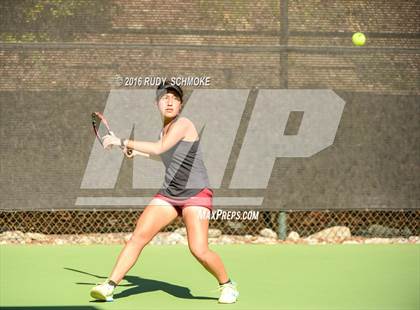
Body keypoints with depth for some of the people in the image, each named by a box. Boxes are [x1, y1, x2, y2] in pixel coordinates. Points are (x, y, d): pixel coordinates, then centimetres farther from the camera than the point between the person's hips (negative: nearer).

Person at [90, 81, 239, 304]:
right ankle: (109, 286, -6)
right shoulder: (165, 129, 10)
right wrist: (139, 152, 21)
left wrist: (123, 142, -28)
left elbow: (159, 148, -30)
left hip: (196, 194, -7)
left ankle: (227, 286, 7)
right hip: (168, 194, 7)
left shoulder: (183, 124, -15)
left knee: (199, 250, -18)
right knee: (138, 237, -8)